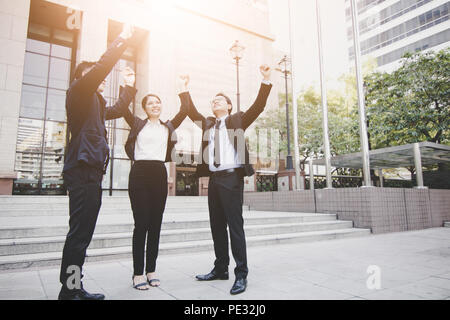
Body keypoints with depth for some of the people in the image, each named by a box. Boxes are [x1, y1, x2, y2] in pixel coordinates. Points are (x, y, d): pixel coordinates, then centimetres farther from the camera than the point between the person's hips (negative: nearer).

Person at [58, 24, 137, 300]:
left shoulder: (95, 102, 27)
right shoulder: (79, 91, 2)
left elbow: (117, 110, 41)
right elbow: (103, 66, -10)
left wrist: (129, 86, 38)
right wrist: (123, 39, -2)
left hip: (92, 171, 10)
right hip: (82, 169, -9)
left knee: (83, 234, 9)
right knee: (79, 233, -10)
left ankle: (74, 288, 15)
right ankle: (69, 291, -4)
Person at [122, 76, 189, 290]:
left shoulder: (168, 127, 17)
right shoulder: (137, 124, 11)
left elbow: (184, 111, 11)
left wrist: (182, 89, 14)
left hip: (159, 174, 3)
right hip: (140, 173, -3)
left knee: (155, 225, 6)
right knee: (141, 224, -5)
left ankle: (151, 271, 16)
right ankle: (138, 274, 4)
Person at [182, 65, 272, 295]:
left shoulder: (238, 120, 8)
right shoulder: (208, 124, 20)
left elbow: (258, 107, 0)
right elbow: (191, 112, 23)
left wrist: (266, 81, -8)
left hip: (232, 177, -5)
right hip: (213, 178, 6)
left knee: (235, 226, -6)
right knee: (217, 226, 9)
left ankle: (241, 274, 2)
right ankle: (220, 269, 21)